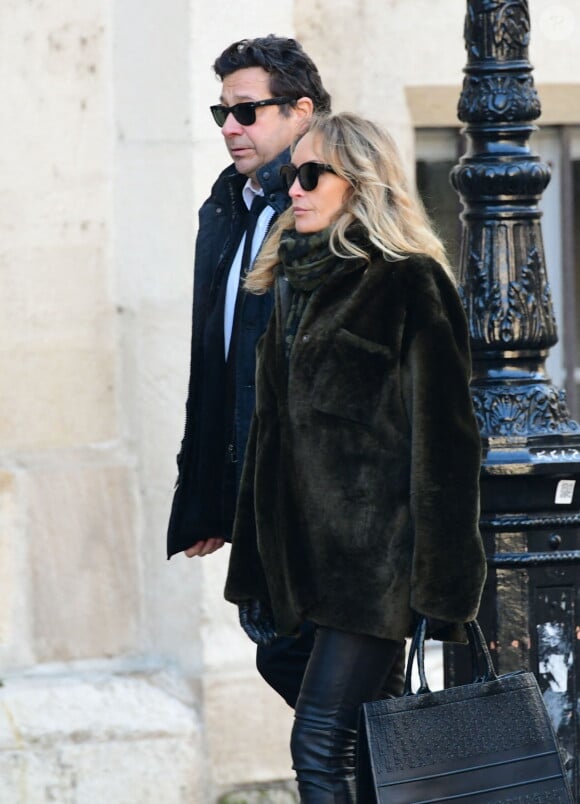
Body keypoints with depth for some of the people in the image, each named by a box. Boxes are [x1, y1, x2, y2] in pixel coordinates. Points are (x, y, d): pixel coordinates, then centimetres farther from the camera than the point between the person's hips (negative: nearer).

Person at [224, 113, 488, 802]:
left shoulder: (410, 285, -8)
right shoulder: (298, 284, 17)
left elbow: (442, 440, -12)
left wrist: (439, 589, -16)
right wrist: (253, 575, 18)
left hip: (376, 555, -8)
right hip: (308, 557, 8)